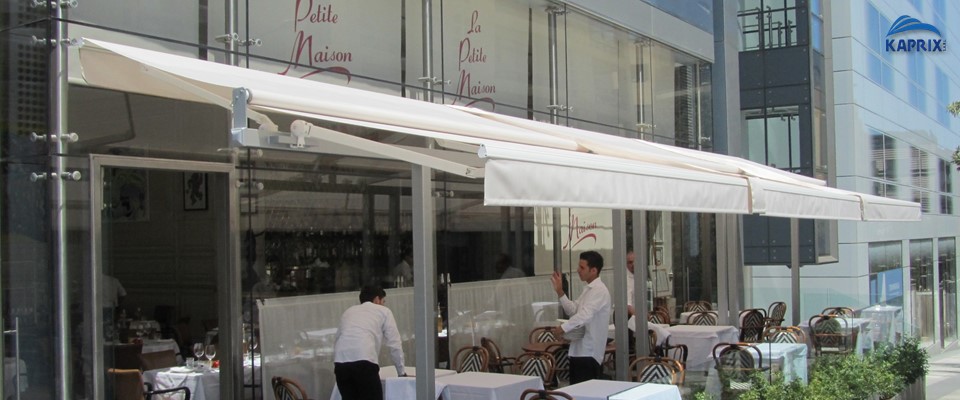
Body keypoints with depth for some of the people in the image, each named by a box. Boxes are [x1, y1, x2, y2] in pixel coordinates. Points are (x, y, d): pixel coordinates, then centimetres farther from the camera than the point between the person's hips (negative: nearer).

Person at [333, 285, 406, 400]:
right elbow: (394, 344, 17)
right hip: (364, 361, -4)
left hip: (341, 361, 5)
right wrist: (401, 372, 26)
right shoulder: (383, 311, 20)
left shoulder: (348, 311, 32)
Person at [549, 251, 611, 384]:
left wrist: (563, 328, -22)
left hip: (589, 352, -10)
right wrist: (560, 292, 10)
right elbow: (573, 310, 18)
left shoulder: (599, 291, -15)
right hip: (579, 348, 10)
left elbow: (585, 315, -26)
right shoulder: (588, 289, 17)